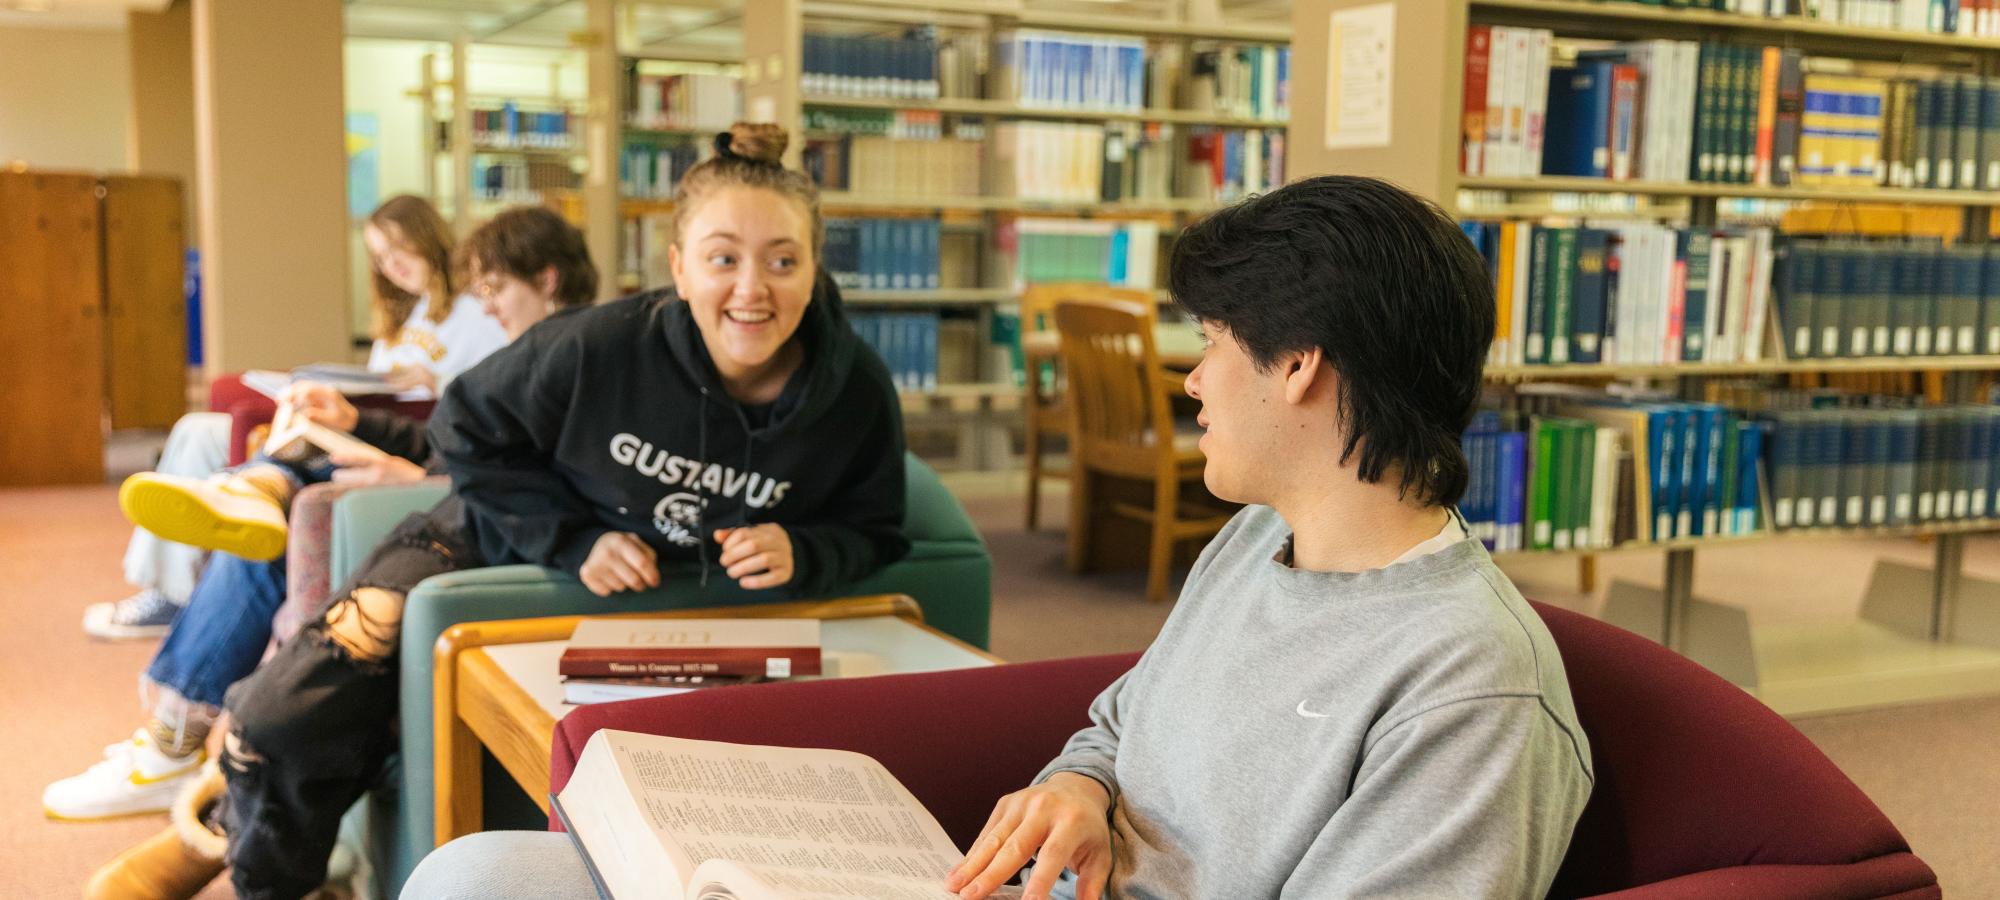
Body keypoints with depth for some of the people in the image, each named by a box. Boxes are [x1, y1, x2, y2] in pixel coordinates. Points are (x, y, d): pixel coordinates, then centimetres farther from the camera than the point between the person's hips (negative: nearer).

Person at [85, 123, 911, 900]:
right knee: (295, 713, -11)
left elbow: (871, 533, -7)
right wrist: (572, 539, -23)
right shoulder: (601, 346, -29)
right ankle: (229, 831, 30)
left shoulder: (857, 397, -24)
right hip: (506, 539, -1)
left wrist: (803, 553, -29)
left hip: (658, 601, 2)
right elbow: (469, 430, -13)